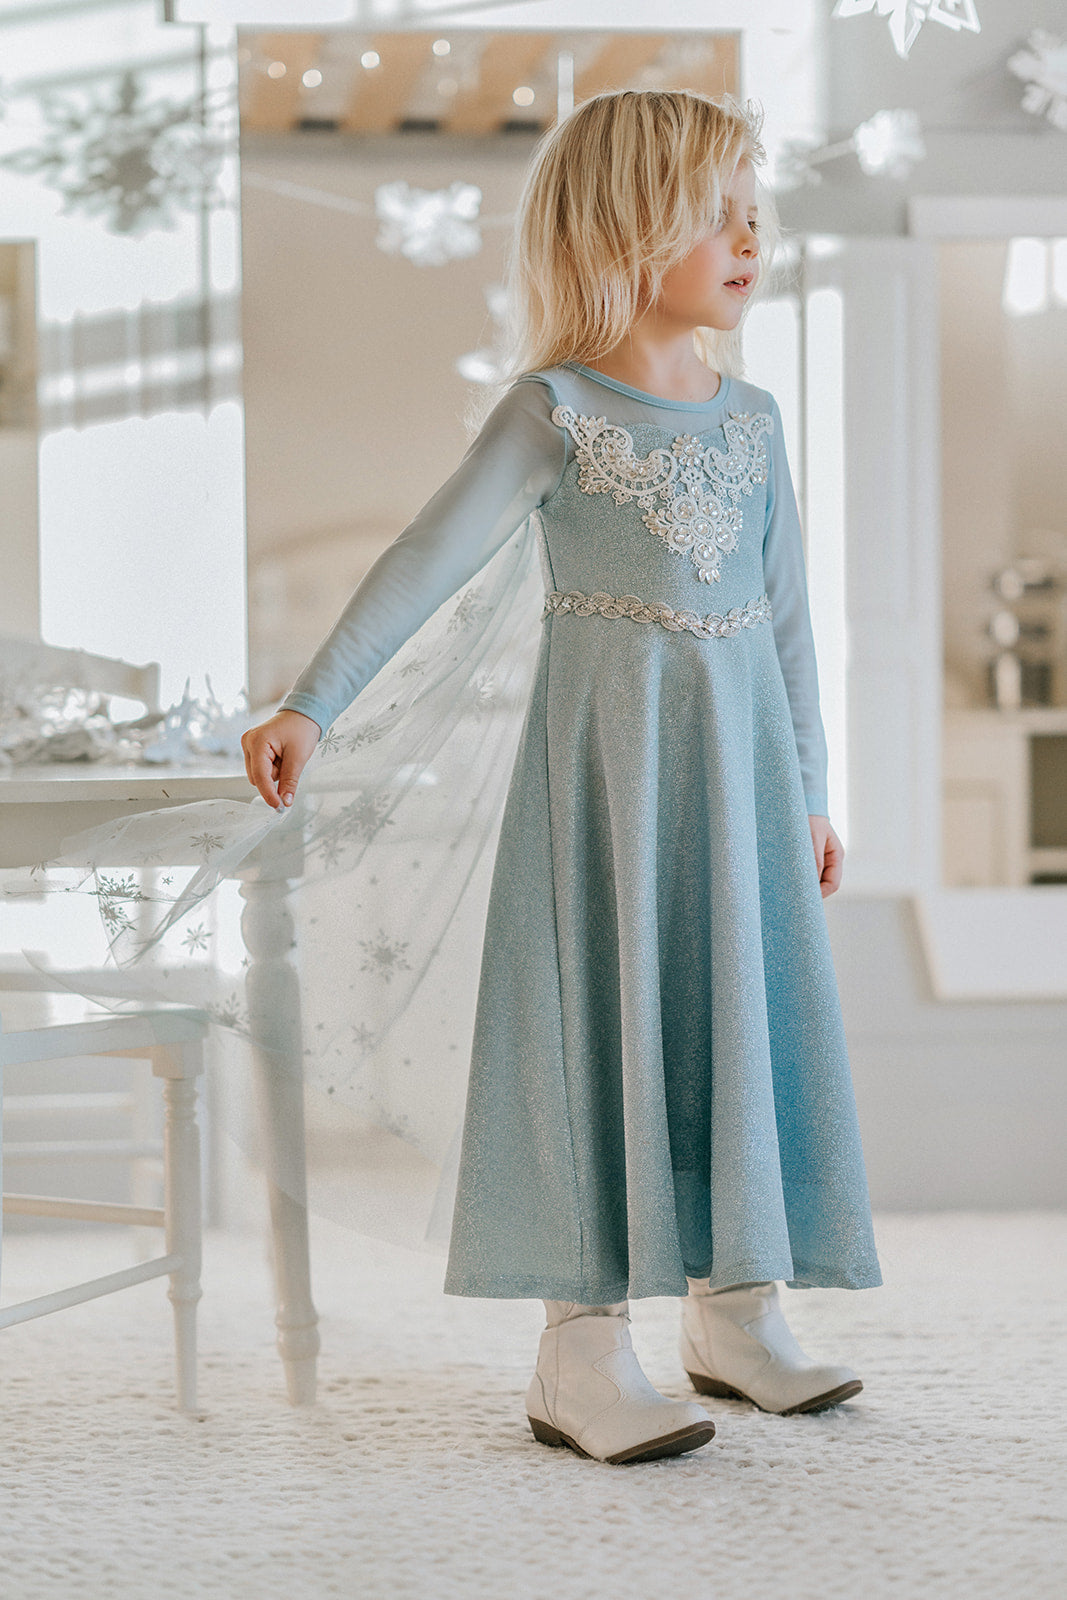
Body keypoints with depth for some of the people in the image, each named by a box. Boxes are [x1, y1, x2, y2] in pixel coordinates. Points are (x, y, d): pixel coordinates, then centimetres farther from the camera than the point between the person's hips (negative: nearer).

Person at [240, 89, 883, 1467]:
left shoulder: (750, 417, 10)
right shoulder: (556, 410, -8)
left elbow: (784, 612, 14)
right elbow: (427, 560, -11)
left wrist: (808, 791, 16)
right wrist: (309, 705, -17)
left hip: (739, 747, 6)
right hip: (610, 747, -6)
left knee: (744, 1005, 8)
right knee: (607, 1013, -5)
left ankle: (733, 1308, 20)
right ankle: (581, 1349, -1)